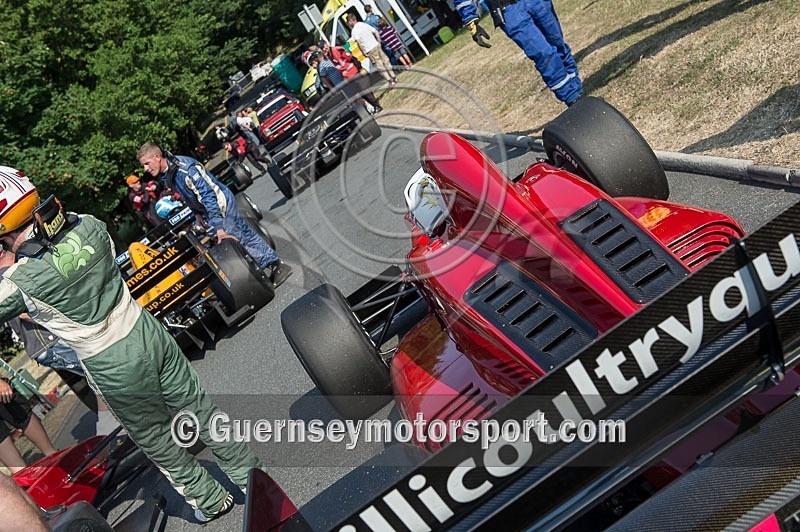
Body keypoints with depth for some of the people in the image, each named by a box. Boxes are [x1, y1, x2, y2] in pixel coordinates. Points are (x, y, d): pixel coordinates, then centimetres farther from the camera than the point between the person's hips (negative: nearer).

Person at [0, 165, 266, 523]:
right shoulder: (88, 226, -9)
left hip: (113, 369, -5)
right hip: (147, 332, 5)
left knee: (156, 441, 18)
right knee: (198, 409, 20)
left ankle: (210, 500, 36)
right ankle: (251, 472, 35)